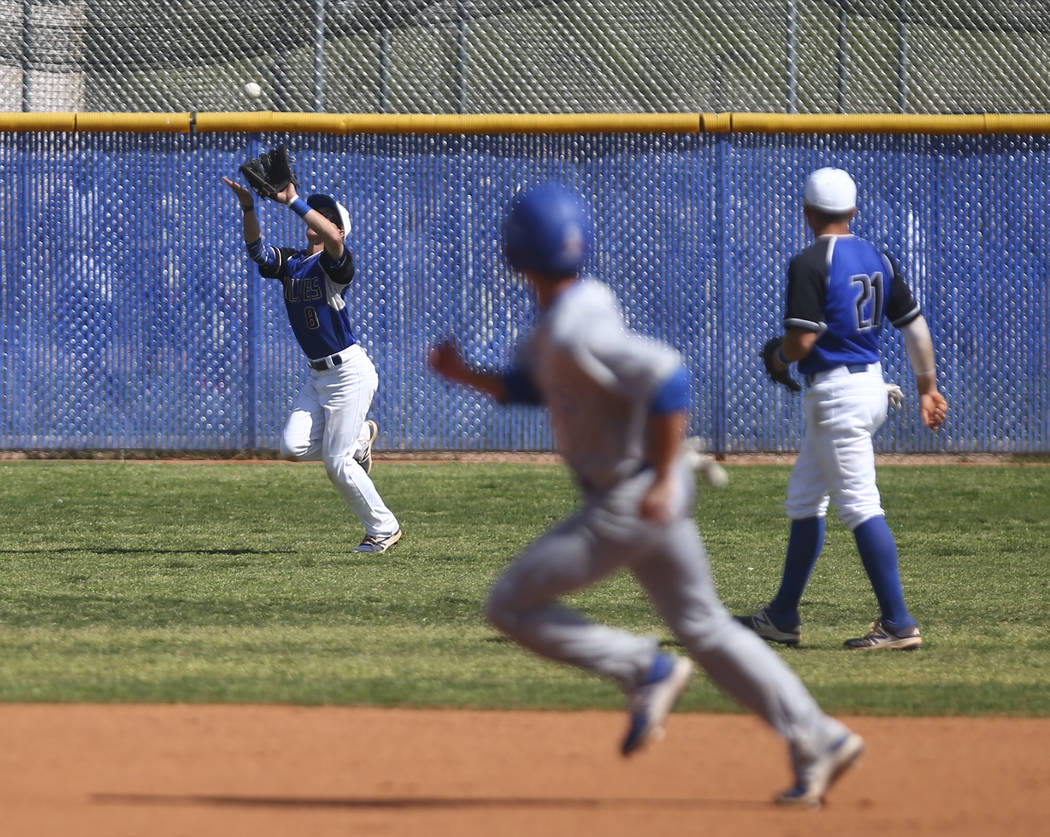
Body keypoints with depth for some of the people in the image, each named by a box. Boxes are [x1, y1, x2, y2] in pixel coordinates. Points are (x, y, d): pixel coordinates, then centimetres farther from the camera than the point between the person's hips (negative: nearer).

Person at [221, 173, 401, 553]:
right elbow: (257, 249, -8)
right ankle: (359, 436, 20)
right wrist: (248, 208, -24)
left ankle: (384, 528, 11)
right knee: (293, 447, -7)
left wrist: (294, 201, -37)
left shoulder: (334, 263, -11)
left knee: (336, 463, -7)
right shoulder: (290, 262, 9)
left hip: (350, 372, -7)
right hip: (317, 375, 7)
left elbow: (334, 239, -35)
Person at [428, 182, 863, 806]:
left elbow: (667, 378, -33)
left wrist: (664, 478, -29)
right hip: (648, 494, 10)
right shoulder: (575, 309, 7)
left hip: (632, 501, -10)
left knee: (511, 606, -2)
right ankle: (818, 741, 12)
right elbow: (531, 385, 22)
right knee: (703, 625, 15)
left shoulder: (576, 332, -23)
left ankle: (644, 670, -1)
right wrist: (466, 375, 7)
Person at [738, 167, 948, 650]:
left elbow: (802, 339, -21)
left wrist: (781, 360, 1)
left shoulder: (810, 263, -14)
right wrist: (927, 388, 15)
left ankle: (898, 624, -14)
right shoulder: (877, 259, 9)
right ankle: (783, 618, 27)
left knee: (859, 506, -10)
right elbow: (914, 325, 10)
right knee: (803, 499, 19)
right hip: (872, 384, 9)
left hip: (836, 393, -9)